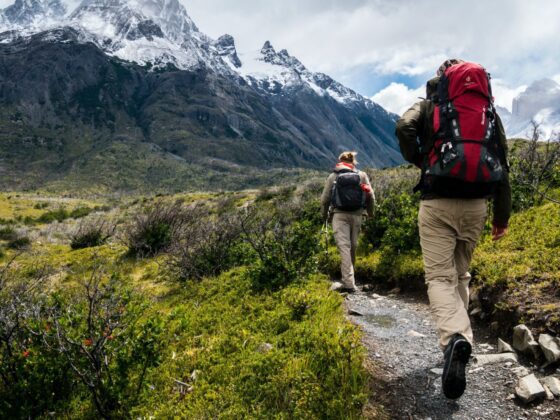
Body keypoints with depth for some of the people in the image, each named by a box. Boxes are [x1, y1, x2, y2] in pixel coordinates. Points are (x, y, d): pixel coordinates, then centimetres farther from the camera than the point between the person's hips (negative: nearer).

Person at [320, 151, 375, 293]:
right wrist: (370, 212, 20)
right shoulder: (362, 175, 8)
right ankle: (349, 279, 26)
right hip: (357, 215, 2)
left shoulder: (333, 176, 5)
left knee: (344, 247, -6)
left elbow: (325, 199, 5)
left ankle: (349, 284, -14)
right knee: (353, 246, 14)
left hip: (339, 215, -2)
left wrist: (325, 215, 21)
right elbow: (371, 196, 4)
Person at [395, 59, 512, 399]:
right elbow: (503, 165, 13)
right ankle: (459, 336, 24)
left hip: (438, 203, -3)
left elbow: (404, 128, -15)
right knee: (461, 274, 19)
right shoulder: (491, 112, 16)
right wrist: (503, 216, 16)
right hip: (476, 205, 4)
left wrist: (419, 161, 4)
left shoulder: (430, 106, 8)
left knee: (440, 276, -4)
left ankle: (455, 339, -27)